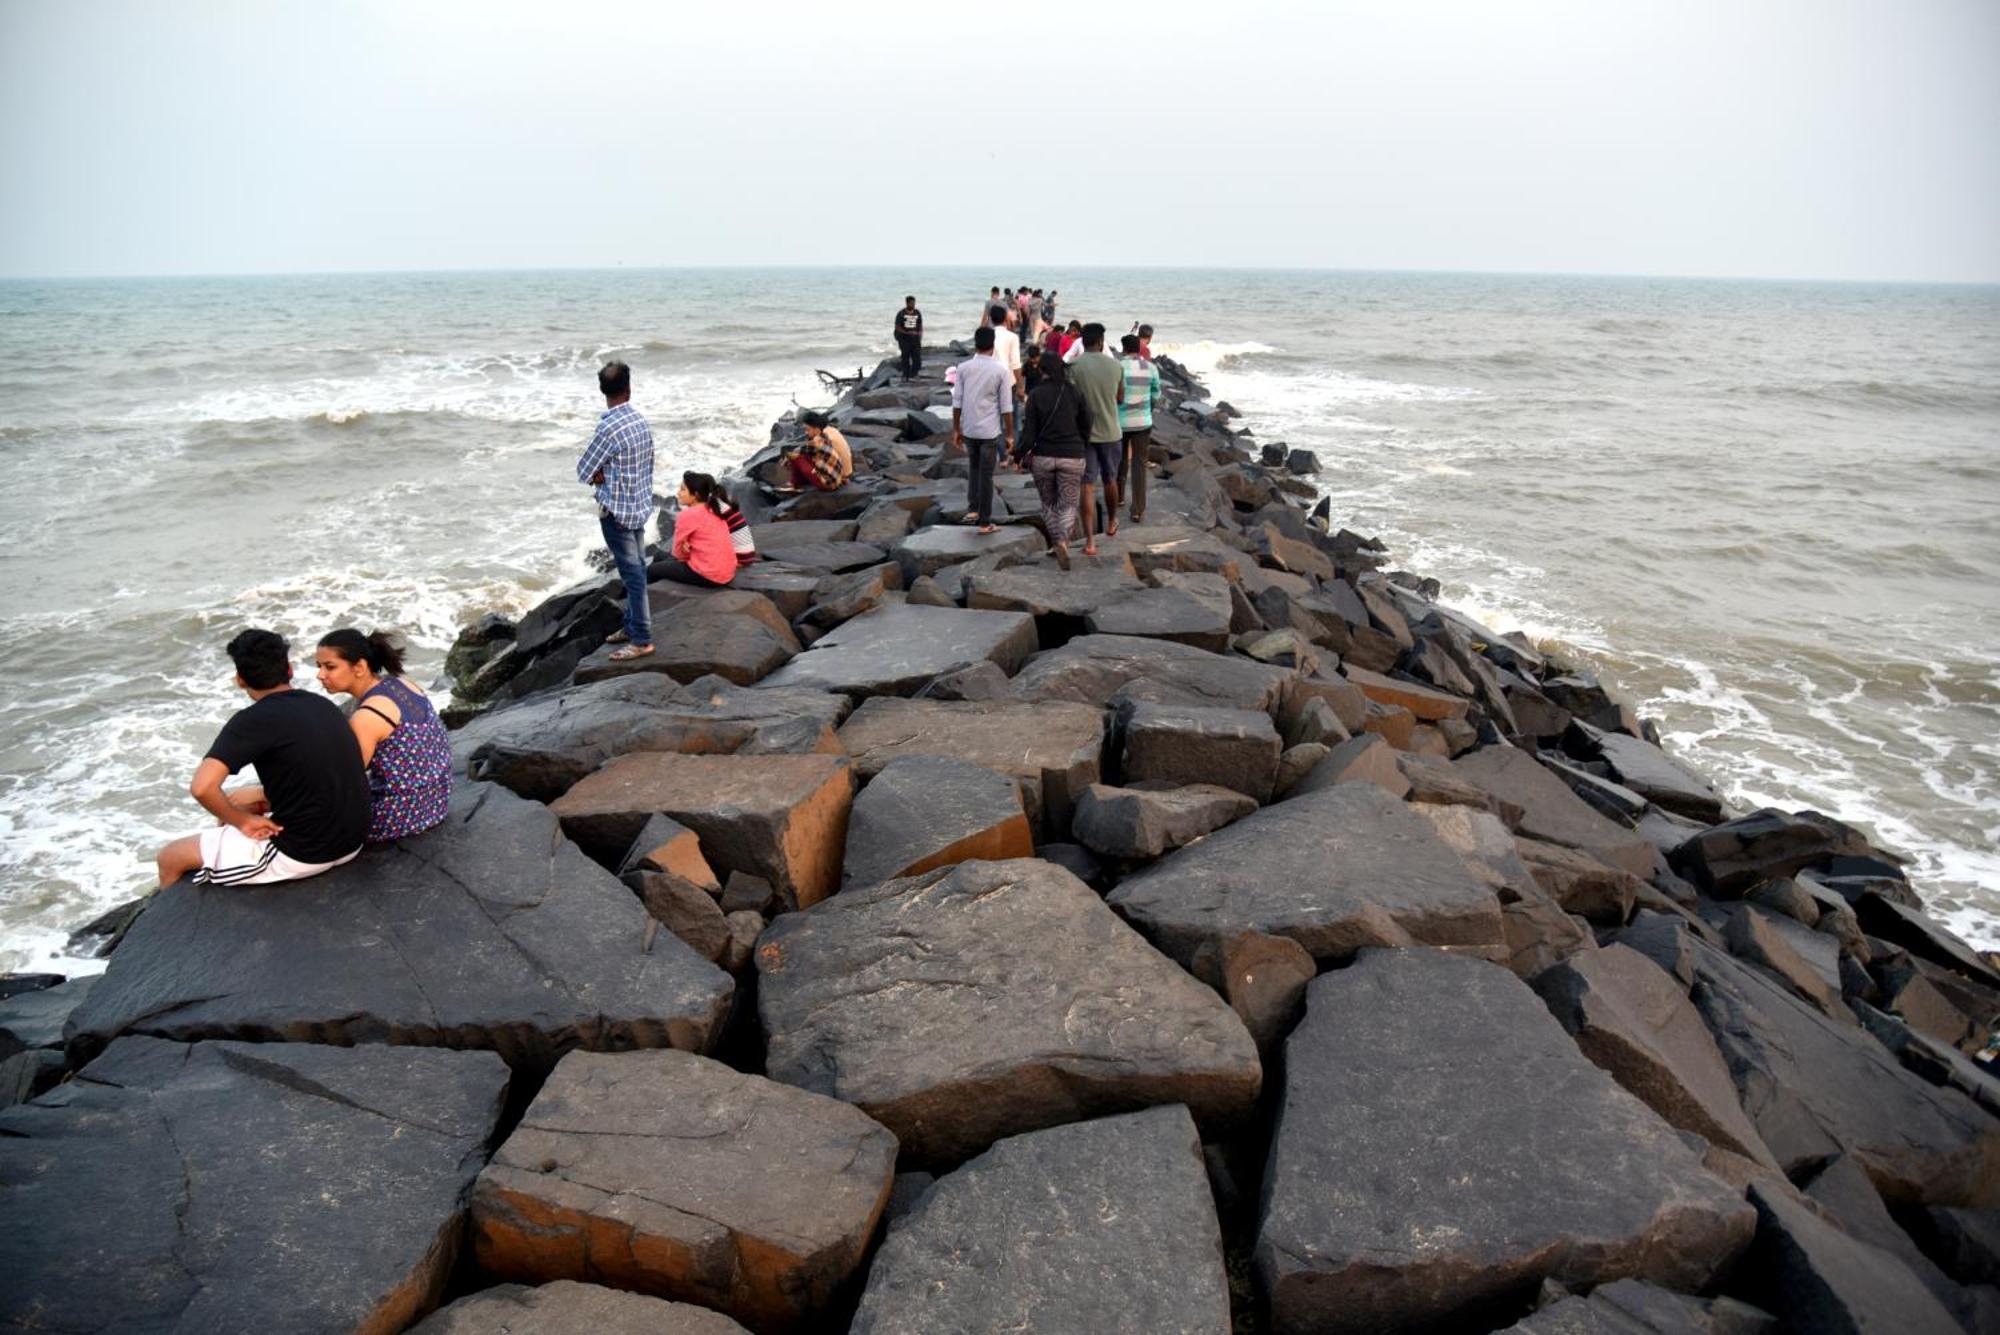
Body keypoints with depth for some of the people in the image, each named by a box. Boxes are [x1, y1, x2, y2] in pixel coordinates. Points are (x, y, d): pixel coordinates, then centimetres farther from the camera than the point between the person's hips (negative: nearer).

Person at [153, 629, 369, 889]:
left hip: (303, 854, -7)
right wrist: (260, 795, 13)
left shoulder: (253, 721, -15)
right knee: (239, 799, 32)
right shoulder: (325, 705, 5)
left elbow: (202, 787, -26)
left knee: (170, 857, 13)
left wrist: (242, 821, -9)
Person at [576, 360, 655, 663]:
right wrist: (608, 474, 0)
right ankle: (632, 626, 30)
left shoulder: (609, 427, -21)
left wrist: (600, 476, 3)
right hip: (640, 505, 8)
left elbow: (584, 473, -15)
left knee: (632, 575, -2)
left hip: (617, 511, -8)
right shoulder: (640, 420, 3)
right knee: (635, 571, 17)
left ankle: (642, 640, 4)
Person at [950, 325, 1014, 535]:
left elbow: (957, 401, 0)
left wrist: (956, 429, 10)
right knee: (986, 474, 4)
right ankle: (985, 522, 8)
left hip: (968, 429, 2)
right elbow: (1006, 407, -7)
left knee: (975, 468, 24)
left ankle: (973, 508, 15)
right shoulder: (1001, 371, -7)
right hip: (990, 431, -2)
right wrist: (1010, 435, 0)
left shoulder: (964, 368, -1)